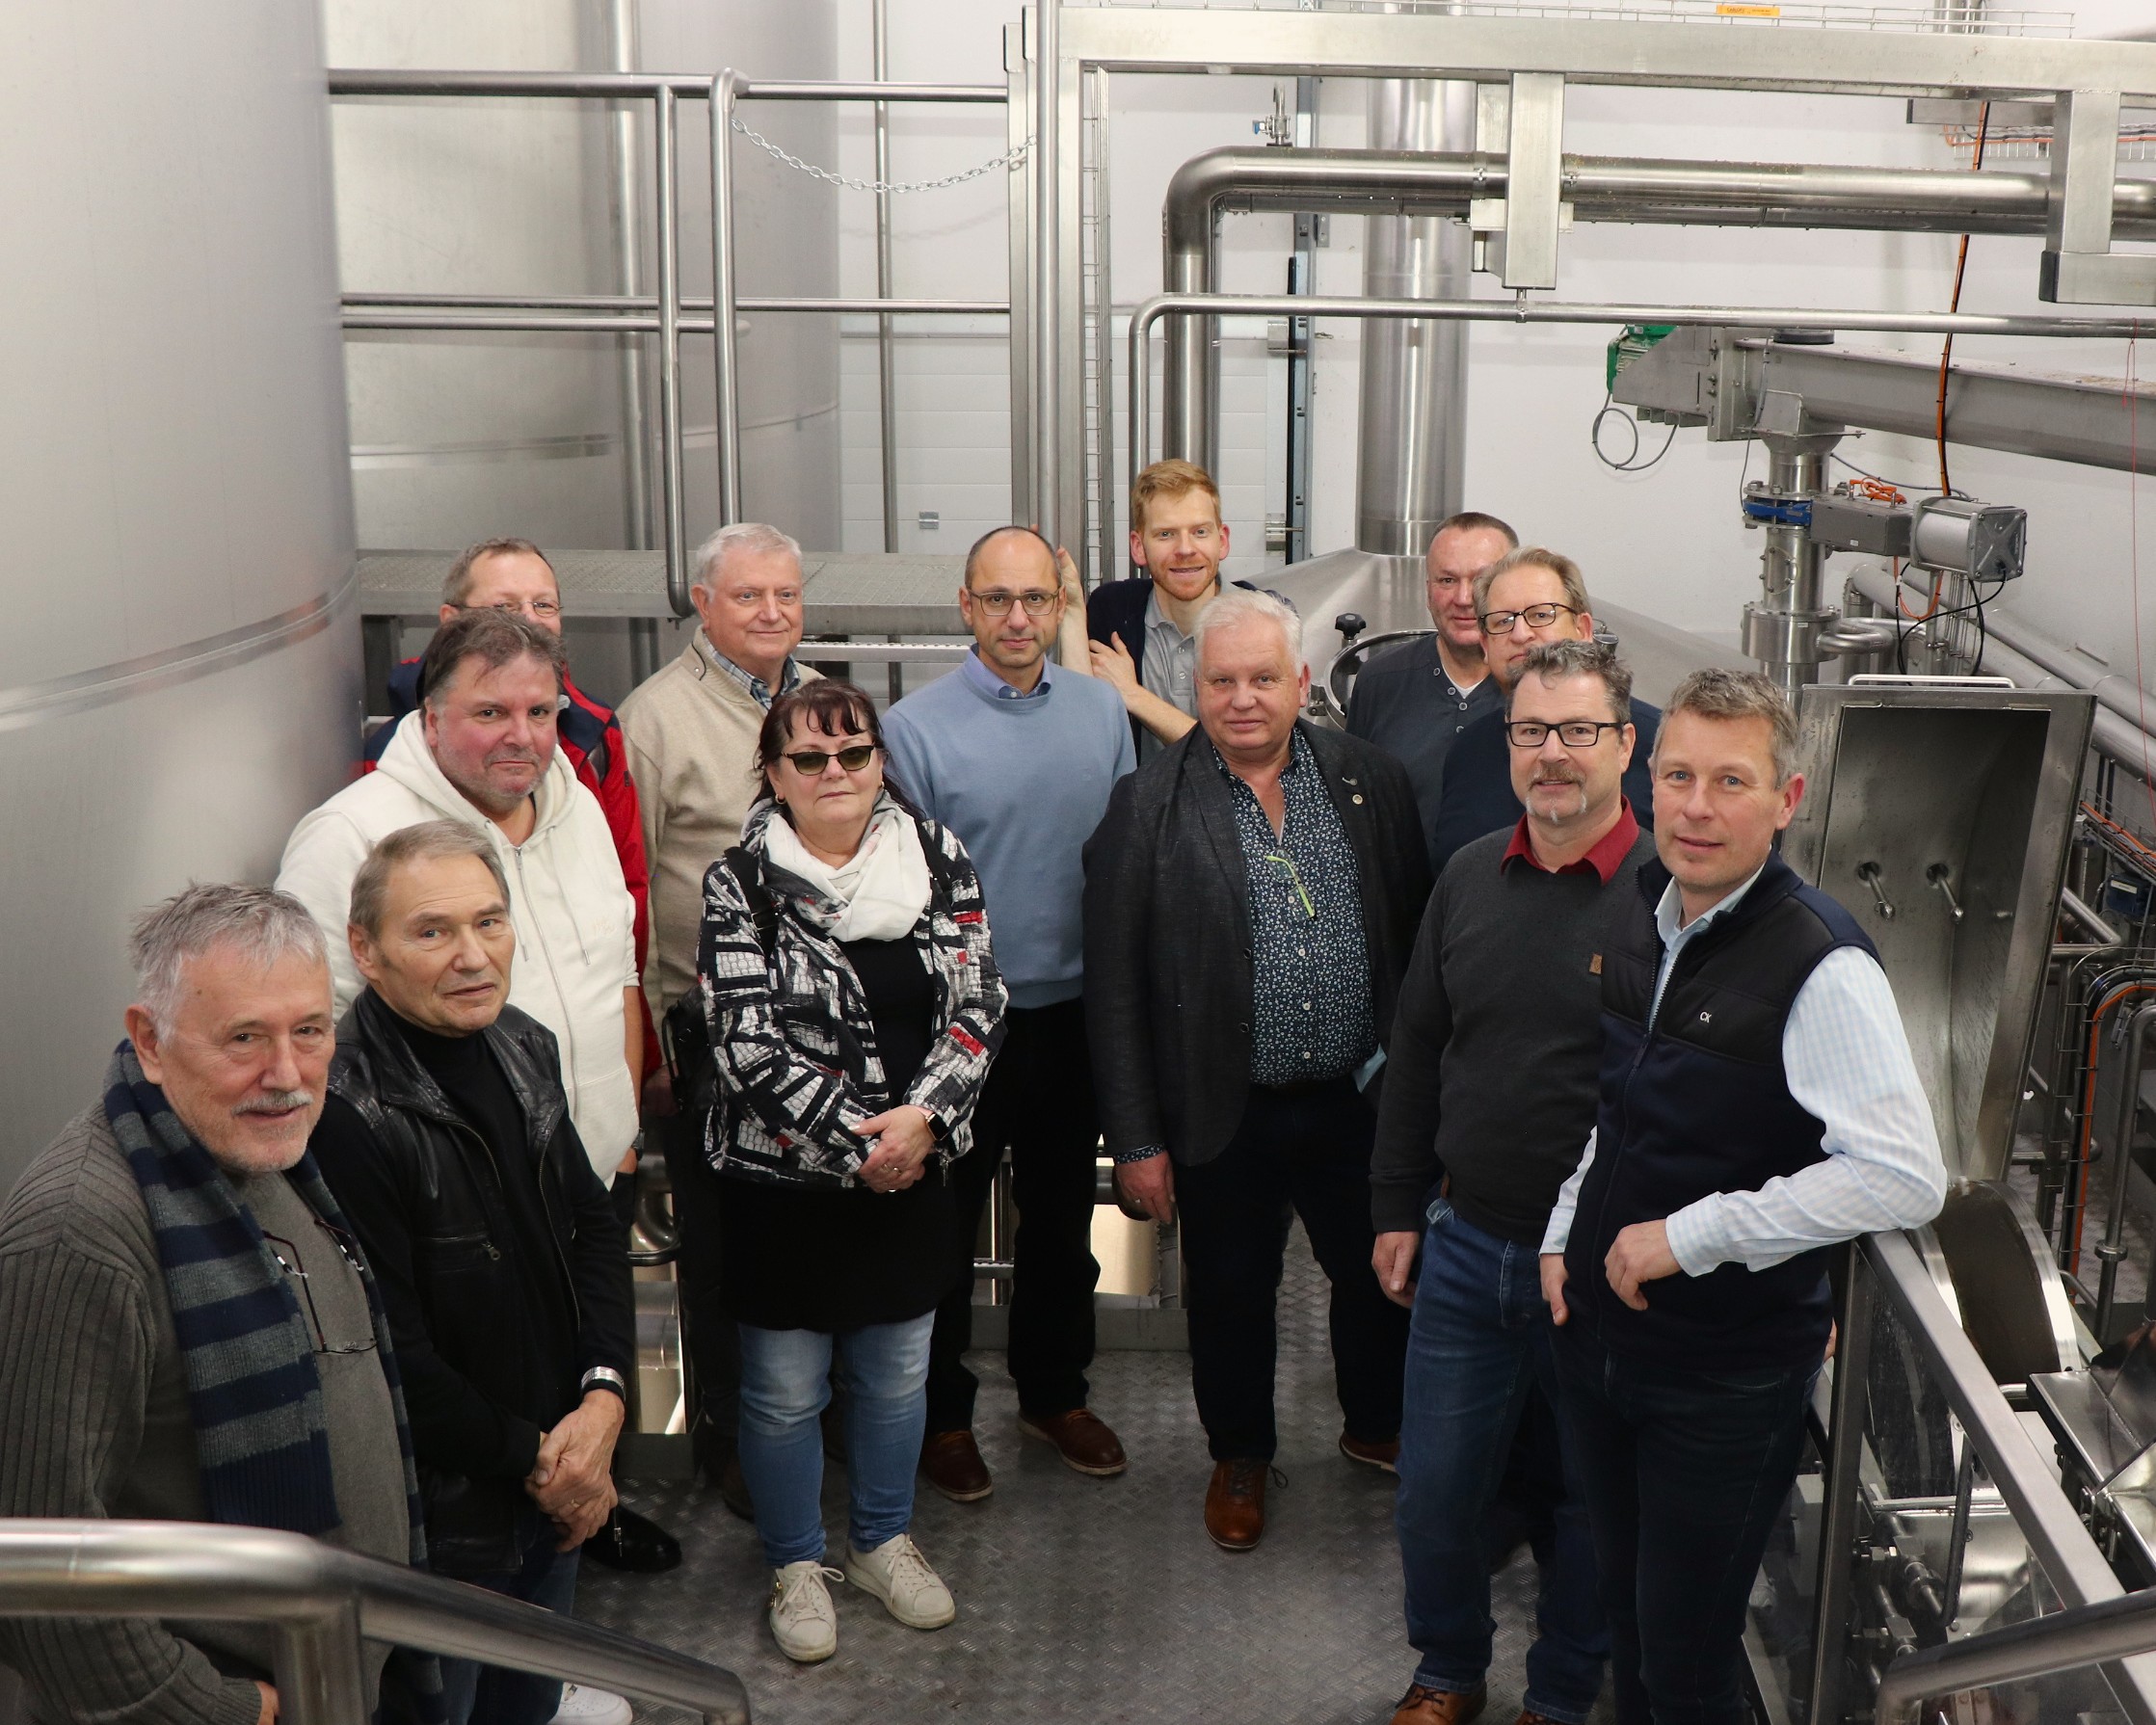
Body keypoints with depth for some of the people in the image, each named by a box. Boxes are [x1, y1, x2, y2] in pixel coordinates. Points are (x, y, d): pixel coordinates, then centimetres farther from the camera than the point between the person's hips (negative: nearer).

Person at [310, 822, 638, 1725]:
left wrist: (603, 1397, -7)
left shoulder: (524, 1049, -2)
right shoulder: (344, 1114, -28)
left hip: (558, 1470, 7)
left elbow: (591, 1224, 6)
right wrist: (534, 1457, -13)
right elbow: (394, 1360, -25)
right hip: (445, 1508, -7)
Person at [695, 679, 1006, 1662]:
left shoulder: (938, 858, 1)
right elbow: (748, 1042, -14)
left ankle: (883, 1542, 38)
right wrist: (855, 1141, -18)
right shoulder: (740, 883, -8)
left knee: (898, 1373, 17)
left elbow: (975, 1005, -3)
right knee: (785, 1386, 9)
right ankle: (794, 1564, 30)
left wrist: (922, 1117, -17)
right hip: (782, 1176, -3)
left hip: (911, 1166, 3)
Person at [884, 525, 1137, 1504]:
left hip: (1075, 1011, 4)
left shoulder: (1101, 710, 2)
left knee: (1062, 1214, 18)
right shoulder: (916, 727, -10)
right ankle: (942, 1414, 26)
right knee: (944, 1225, 8)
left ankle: (1054, 1393, 36)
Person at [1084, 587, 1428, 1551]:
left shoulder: (1372, 784, -1)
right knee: (1230, 1295, 15)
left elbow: (1415, 938, 4)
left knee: (1381, 1275, 18)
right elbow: (1113, 988, -7)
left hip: (1360, 1102, 2)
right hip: (1224, 1115, -2)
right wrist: (1135, 1137, -9)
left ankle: (1378, 1428, 45)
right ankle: (1240, 1456, 39)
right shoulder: (1148, 806, -8)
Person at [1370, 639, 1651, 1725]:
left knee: (1589, 1500, 15)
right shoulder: (1469, 877, 3)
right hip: (1464, 1247, 4)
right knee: (1435, 1488, 15)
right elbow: (1415, 1052, 11)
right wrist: (1396, 1207, 12)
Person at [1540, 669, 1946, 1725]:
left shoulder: (1821, 967, -22)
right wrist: (1565, 1234, 8)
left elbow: (1906, 1178, -29)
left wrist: (1690, 1235, -24)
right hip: (1600, 1330, 7)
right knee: (1626, 1611, 22)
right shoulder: (1637, 920, 3)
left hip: (1729, 1371, -6)